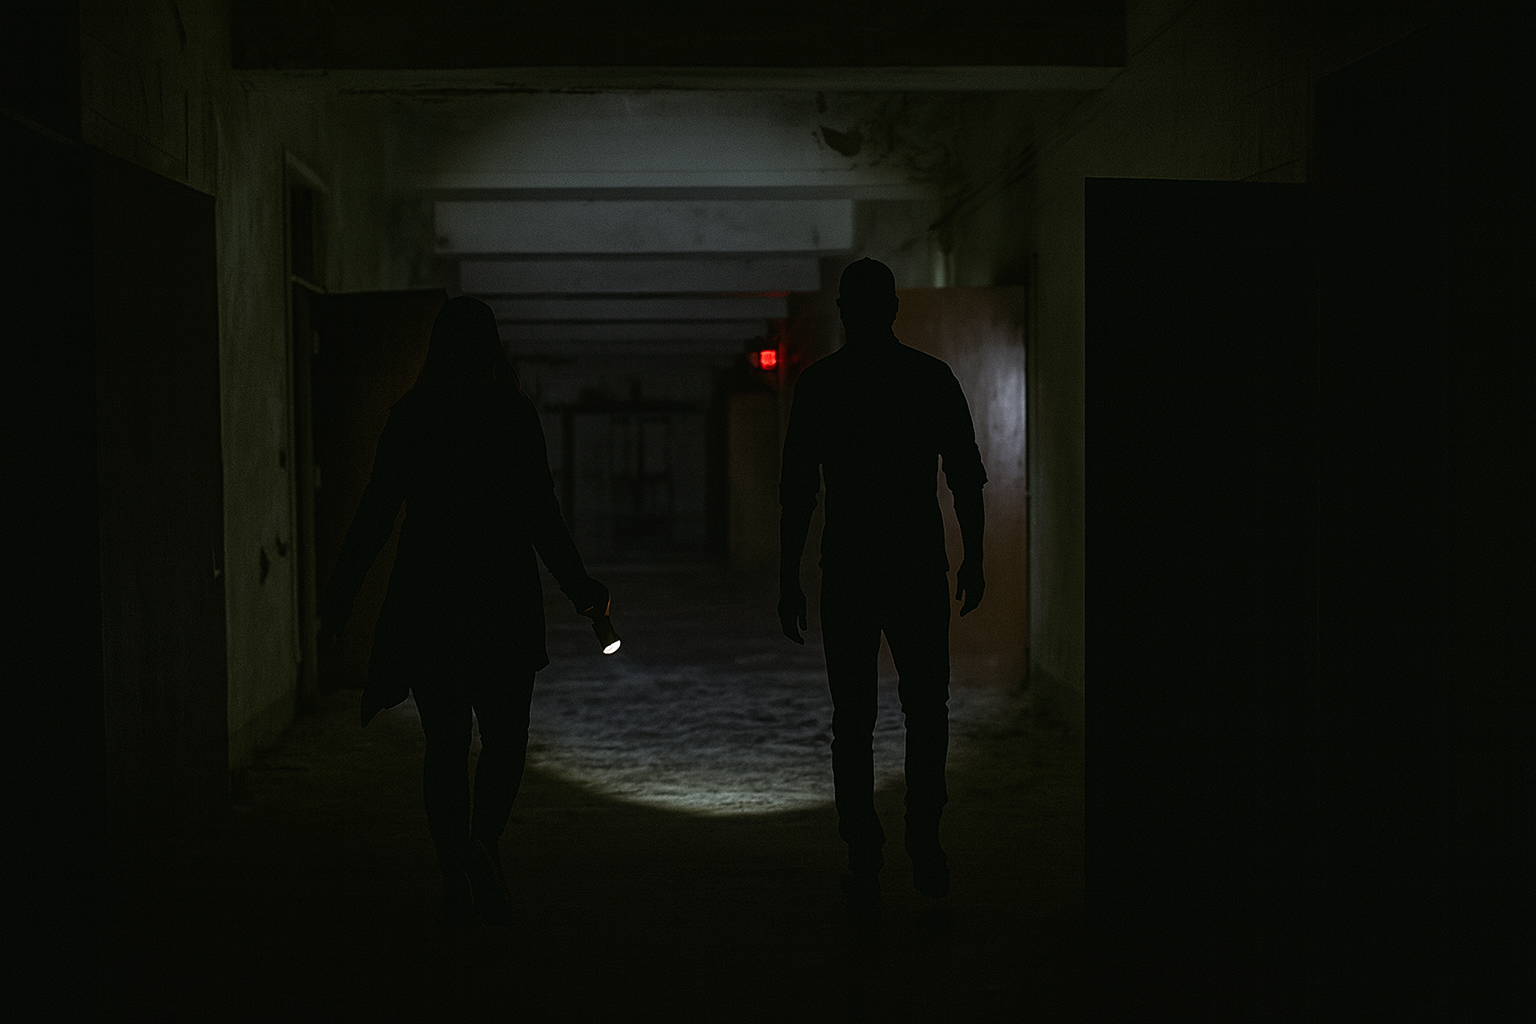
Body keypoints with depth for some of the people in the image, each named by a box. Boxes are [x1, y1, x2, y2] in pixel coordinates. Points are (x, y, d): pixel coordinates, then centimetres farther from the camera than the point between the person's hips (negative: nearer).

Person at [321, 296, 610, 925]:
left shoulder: (409, 417, 0)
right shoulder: (514, 415, -5)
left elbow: (374, 516, 1)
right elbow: (541, 517, -6)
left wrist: (339, 599, 8)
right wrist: (581, 591, 4)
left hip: (426, 595, 2)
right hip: (503, 594, -2)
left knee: (444, 744, 9)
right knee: (505, 738, 12)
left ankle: (456, 875, 3)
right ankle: (484, 847, -6)